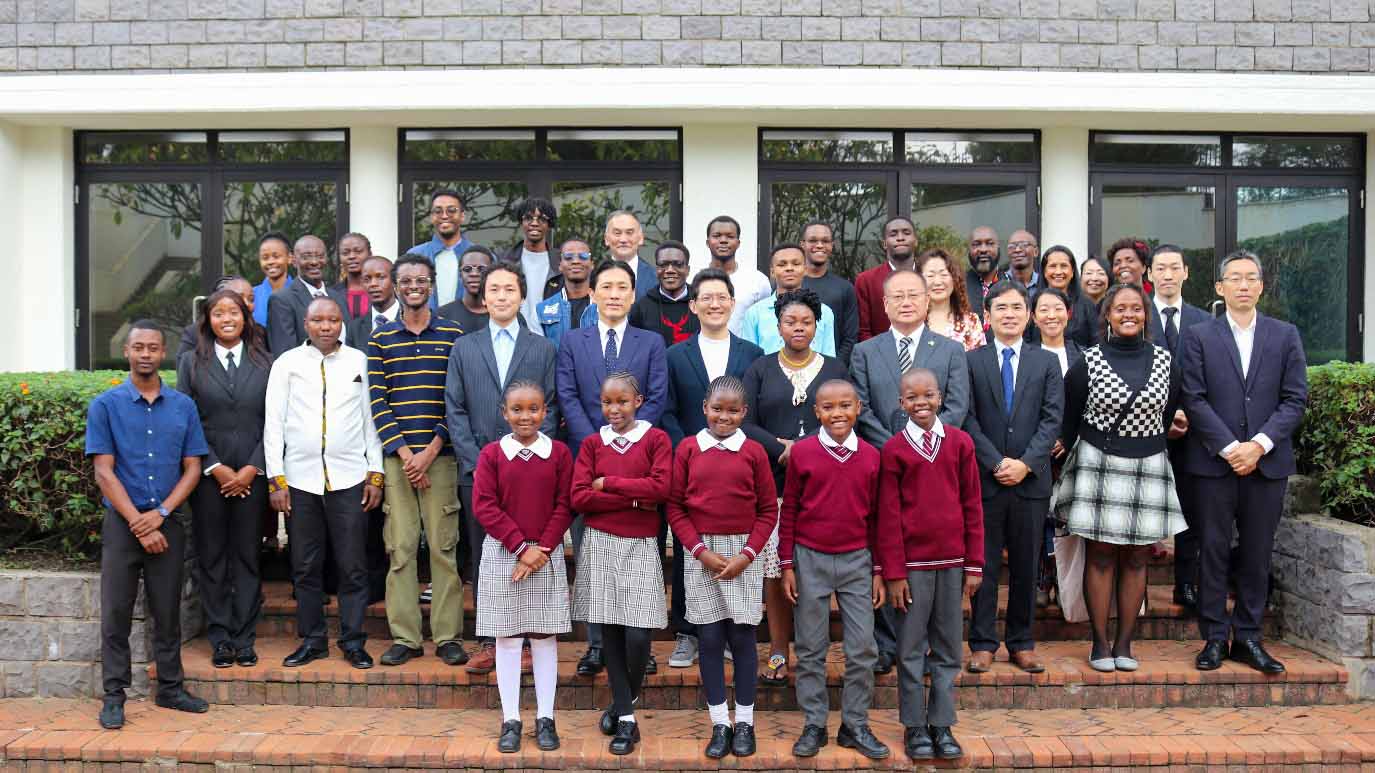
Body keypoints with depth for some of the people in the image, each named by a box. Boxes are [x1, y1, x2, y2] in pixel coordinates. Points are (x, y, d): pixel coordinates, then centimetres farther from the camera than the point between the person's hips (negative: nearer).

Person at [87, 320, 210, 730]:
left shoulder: (183, 406, 6)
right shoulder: (105, 405, -1)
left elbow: (192, 468, 5)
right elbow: (104, 472, -5)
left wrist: (161, 513, -9)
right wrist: (138, 522, -11)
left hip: (167, 522, 2)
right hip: (121, 522, -2)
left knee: (168, 612, 10)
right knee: (116, 613, 2)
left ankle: (170, 688, 21)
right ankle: (114, 696, 11)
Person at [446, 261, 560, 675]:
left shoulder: (543, 349, 8)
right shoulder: (463, 348, 11)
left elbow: (549, 412, 4)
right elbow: (455, 411, 6)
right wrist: (477, 462, -4)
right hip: (477, 471, 1)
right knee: (483, 559, 5)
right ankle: (489, 642, 13)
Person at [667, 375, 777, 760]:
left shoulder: (753, 452, -1)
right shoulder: (687, 449, 0)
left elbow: (768, 510, 1)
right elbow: (675, 506, 1)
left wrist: (746, 555, -7)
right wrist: (702, 551, -7)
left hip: (744, 554, 0)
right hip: (701, 554, 1)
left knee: (742, 637, 5)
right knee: (710, 639, 4)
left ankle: (744, 722, 17)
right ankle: (720, 724, 15)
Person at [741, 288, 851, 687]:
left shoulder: (835, 369, 11)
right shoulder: (760, 369, 10)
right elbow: (746, 423, 2)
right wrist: (782, 449, -13)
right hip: (773, 484, 0)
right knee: (774, 571, -1)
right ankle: (778, 651, 9)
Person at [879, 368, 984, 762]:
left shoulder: (960, 442, 2)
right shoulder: (894, 448, -3)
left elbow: (972, 506, 5)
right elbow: (888, 515, -3)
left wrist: (974, 564, 2)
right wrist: (894, 573, -6)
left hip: (952, 562, 2)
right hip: (912, 563, -2)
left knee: (948, 648, 9)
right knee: (912, 649, 6)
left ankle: (942, 725, 20)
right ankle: (914, 726, 17)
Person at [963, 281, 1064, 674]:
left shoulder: (1047, 362, 8)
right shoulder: (971, 361, 3)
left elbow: (1052, 419, 0)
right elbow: (968, 420, -3)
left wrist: (1026, 463, -12)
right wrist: (997, 463, -12)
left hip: (1031, 479, 2)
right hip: (984, 479, -1)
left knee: (1027, 565, 9)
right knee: (984, 563, 4)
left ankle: (1022, 643, 19)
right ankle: (983, 644, 13)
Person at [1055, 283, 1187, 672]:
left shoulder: (1165, 361, 4)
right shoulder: (1088, 362, -3)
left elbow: (1169, 415, 14)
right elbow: (1069, 419, 4)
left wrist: (1150, 447, 15)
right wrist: (1069, 457, 6)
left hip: (1148, 466, 3)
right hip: (1097, 464, -2)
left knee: (1136, 558, 6)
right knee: (1100, 556, 0)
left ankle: (1124, 643, 14)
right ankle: (1100, 643, 8)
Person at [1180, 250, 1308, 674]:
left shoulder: (1286, 335, 8)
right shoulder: (1198, 336, 3)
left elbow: (1295, 398, 2)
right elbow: (1194, 399, -4)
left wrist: (1259, 444, -11)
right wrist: (1228, 447, -12)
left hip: (1267, 461, 2)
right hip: (1213, 462, -2)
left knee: (1257, 554, 8)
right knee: (1213, 552, 3)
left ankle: (1247, 637, 18)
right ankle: (1215, 638, 11)